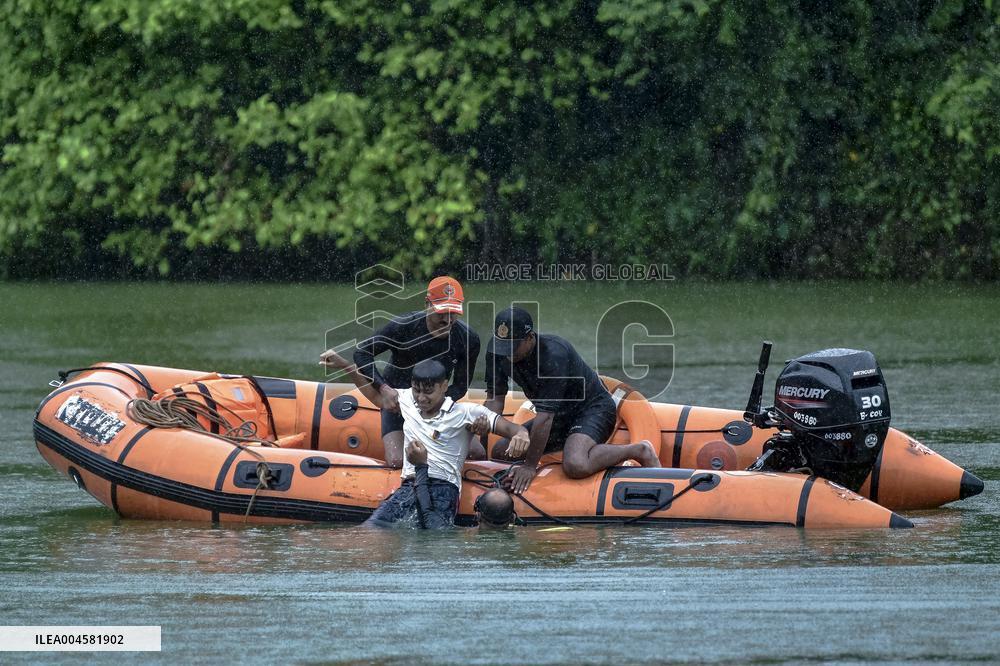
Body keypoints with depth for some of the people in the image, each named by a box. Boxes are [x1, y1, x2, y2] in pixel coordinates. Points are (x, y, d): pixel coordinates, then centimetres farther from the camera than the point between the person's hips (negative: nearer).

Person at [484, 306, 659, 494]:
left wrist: (530, 466, -30)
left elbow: (545, 415, -32)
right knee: (500, 452, 6)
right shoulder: (498, 352, -10)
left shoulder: (553, 354, -32)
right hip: (562, 416, 9)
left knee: (576, 466, -36)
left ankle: (638, 451, -13)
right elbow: (495, 398, -5)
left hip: (594, 408, -9)